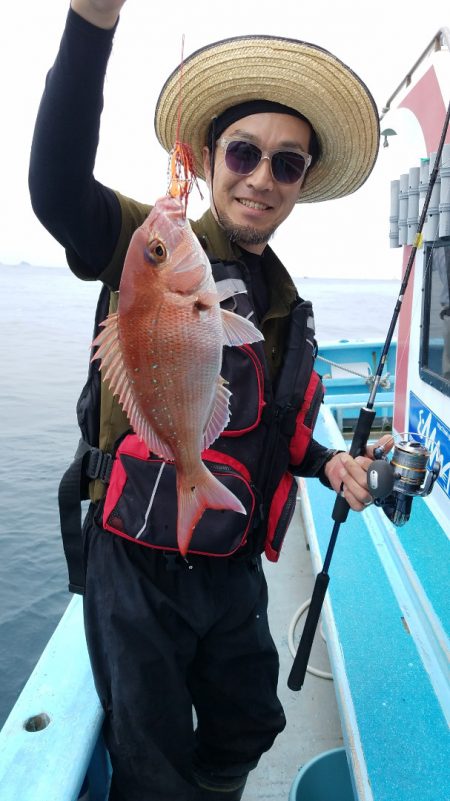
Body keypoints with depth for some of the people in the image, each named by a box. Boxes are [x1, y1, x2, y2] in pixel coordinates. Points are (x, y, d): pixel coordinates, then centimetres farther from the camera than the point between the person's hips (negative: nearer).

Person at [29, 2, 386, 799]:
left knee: (247, 731, 26)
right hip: (141, 568, -6)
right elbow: (57, 189, -34)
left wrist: (327, 462, 1)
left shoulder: (286, 304, 6)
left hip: (235, 571, 6)